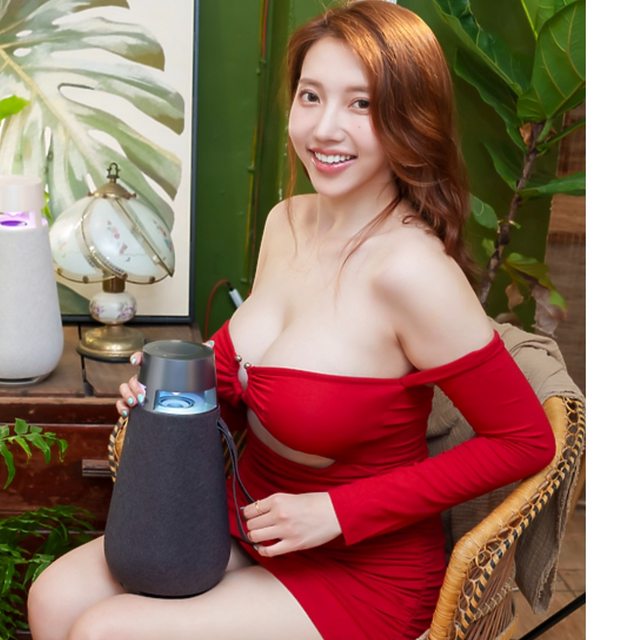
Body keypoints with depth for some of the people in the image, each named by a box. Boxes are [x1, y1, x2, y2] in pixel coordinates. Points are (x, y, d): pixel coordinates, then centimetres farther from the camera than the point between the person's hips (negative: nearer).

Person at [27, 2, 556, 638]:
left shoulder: (412, 270, -27)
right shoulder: (287, 221, -2)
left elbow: (526, 440, -20)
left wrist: (337, 512, -19)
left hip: (360, 575, -7)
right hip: (251, 522, 7)